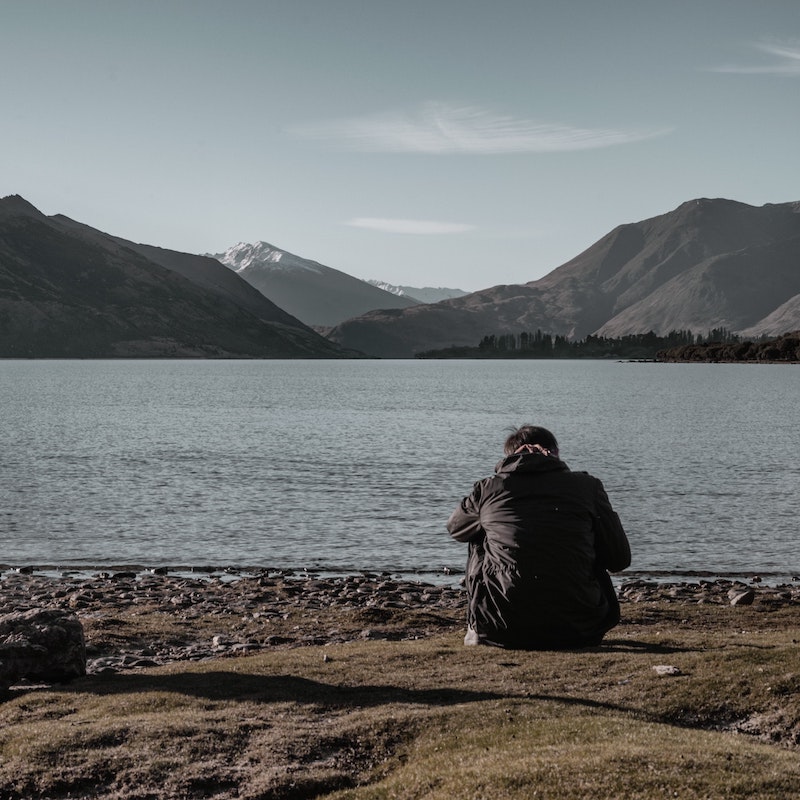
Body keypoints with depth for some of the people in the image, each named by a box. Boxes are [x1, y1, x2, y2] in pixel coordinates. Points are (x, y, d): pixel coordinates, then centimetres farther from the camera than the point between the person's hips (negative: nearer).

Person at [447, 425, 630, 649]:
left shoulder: (488, 488, 5)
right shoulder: (587, 486, 4)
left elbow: (454, 527, 26)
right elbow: (620, 559, 9)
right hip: (574, 631, 0)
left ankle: (477, 630, 35)